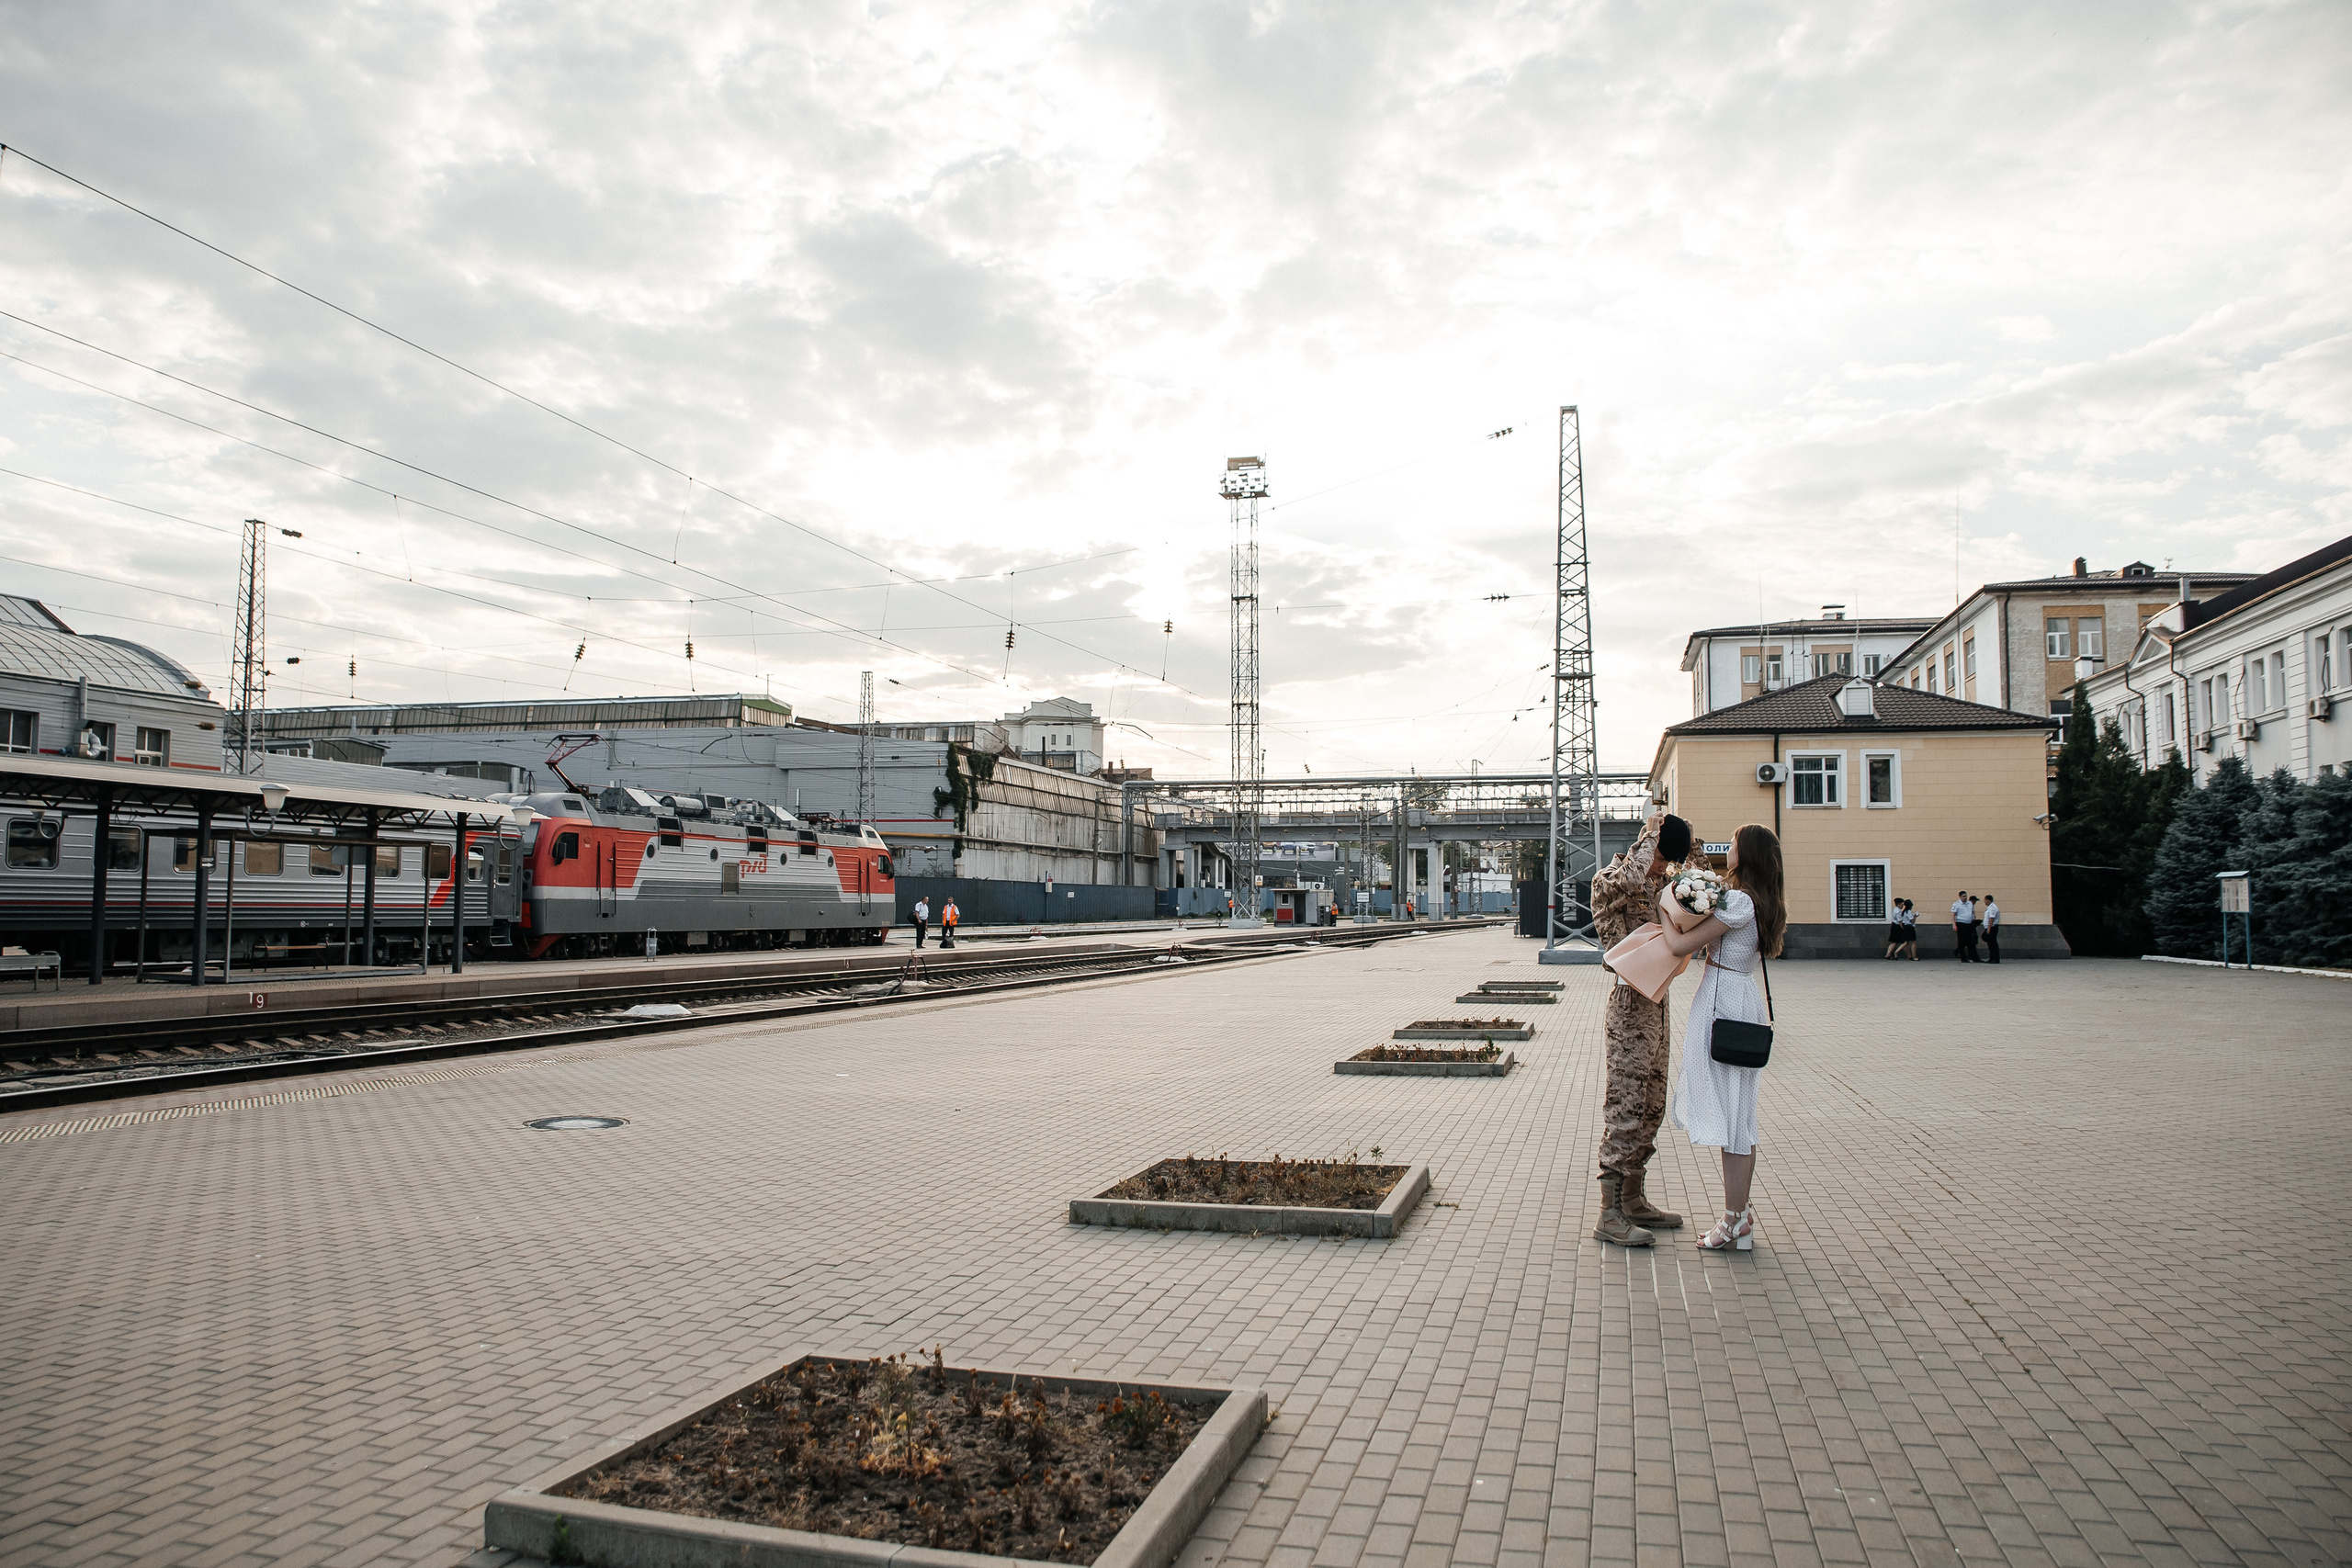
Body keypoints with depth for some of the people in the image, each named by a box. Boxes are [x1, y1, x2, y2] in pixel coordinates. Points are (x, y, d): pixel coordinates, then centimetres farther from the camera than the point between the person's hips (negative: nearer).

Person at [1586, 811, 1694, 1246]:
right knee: (1625, 1111, -8)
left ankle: (1634, 1201, 24)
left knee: (1650, 1109, 14)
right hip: (1628, 1006, -9)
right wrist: (1651, 833, -18)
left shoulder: (1658, 885, 16)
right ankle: (1609, 1216, -4)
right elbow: (1629, 877, -35)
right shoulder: (1608, 880, -10)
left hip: (1655, 1005, 9)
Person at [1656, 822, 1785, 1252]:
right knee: (1739, 1111, 14)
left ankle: (1735, 1223, 3)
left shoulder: (1739, 903, -18)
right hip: (1746, 998, 9)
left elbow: (1681, 945, -20)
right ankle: (1740, 1213, 21)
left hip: (1723, 1001, -9)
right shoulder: (1766, 905, 10)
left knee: (1729, 1114, -3)